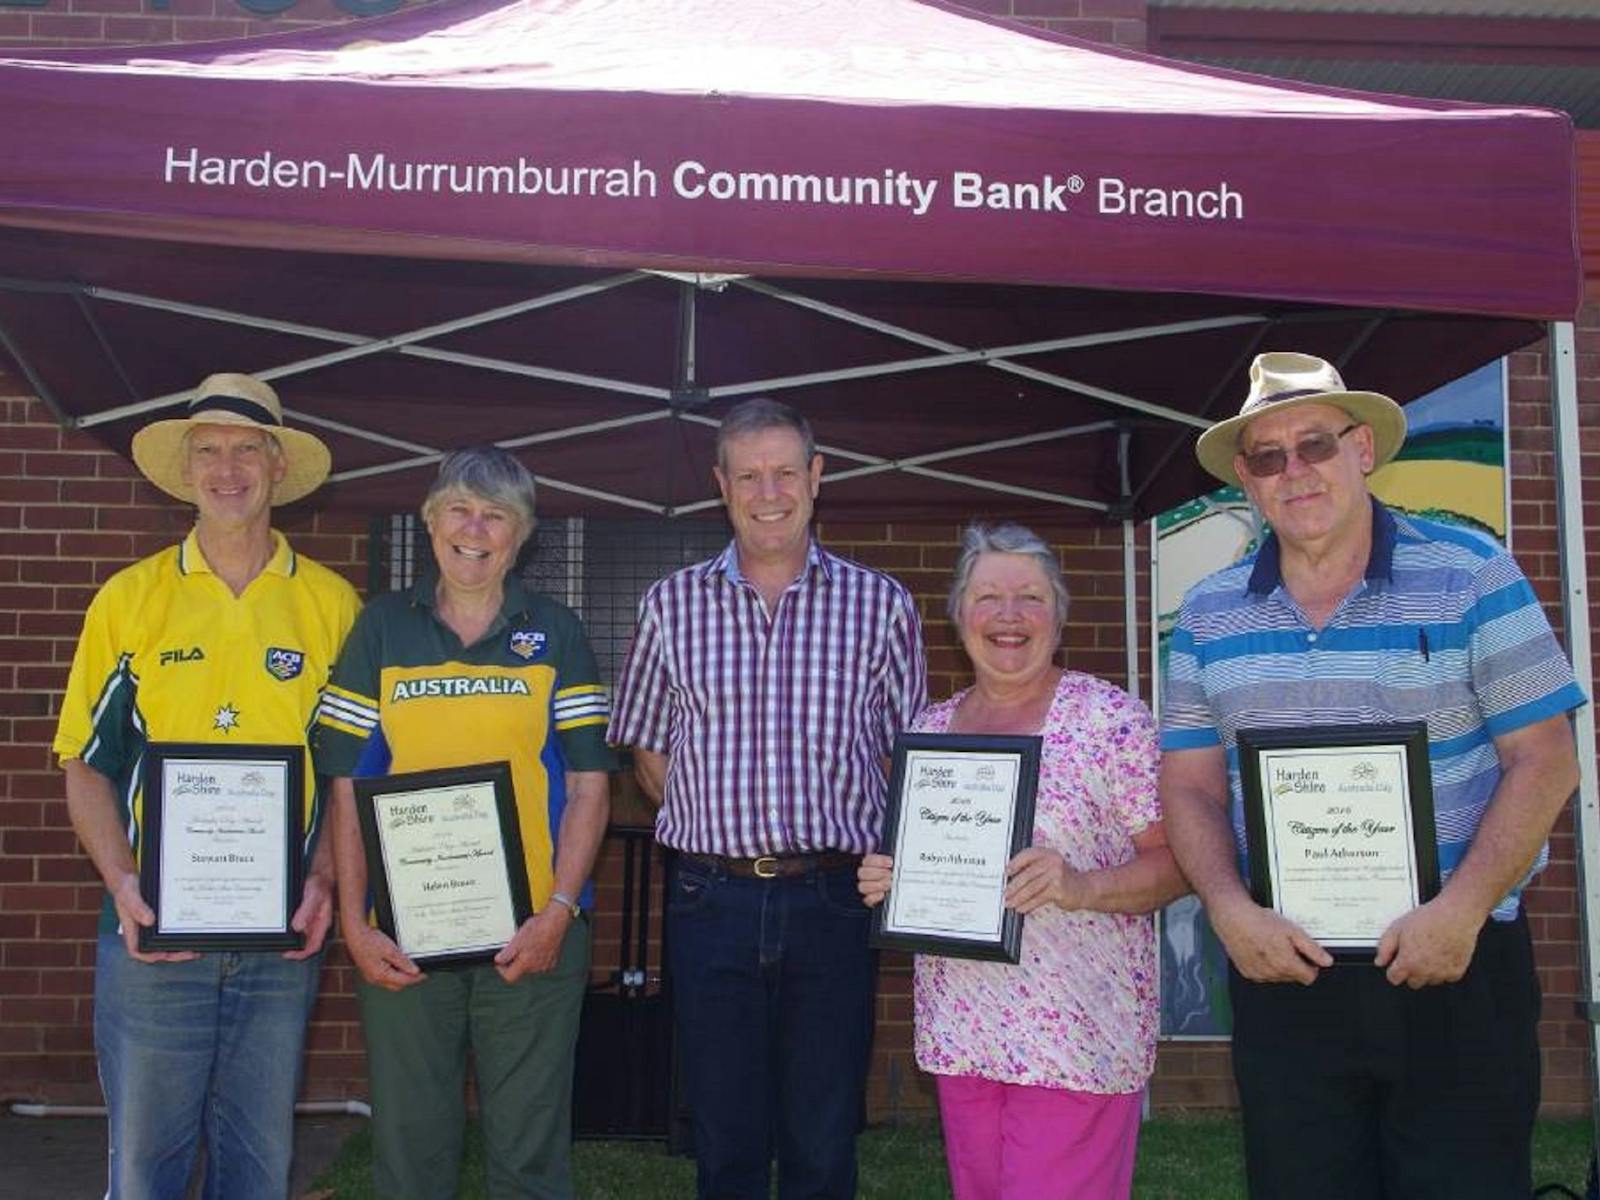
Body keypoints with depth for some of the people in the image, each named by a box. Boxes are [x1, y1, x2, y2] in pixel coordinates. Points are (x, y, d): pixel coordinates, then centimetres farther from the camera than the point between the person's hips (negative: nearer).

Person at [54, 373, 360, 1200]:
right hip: (152, 929, -1)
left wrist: (323, 882, -8)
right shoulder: (128, 598, 3)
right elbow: (88, 763, 3)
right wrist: (123, 885, -12)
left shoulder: (331, 605, 4)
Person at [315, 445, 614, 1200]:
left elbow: (589, 782, 2)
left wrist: (559, 910, -8)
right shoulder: (382, 627, 7)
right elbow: (346, 784, 4)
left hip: (531, 936, 0)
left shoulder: (555, 633, 6)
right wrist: (353, 922, -4)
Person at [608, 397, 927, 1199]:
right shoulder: (672, 605, 6)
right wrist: (714, 830, 1)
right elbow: (648, 751, 12)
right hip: (712, 900, 1)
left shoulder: (880, 606, 3)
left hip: (832, 899, -1)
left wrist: (873, 858, -2)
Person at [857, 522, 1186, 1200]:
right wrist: (883, 882, -3)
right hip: (959, 1032, 5)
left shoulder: (1112, 719, -7)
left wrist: (1081, 887, -24)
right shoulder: (928, 730, 9)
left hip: (1075, 1035, -5)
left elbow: (1177, 860, -8)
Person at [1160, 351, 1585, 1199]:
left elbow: (1544, 760, -5)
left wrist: (1463, 909, -16)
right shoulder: (1209, 614, 6)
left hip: (1457, 968, -2)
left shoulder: (1470, 575, -3)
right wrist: (1232, 911, -10)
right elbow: (1190, 786, 6)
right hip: (1282, 972, 3)